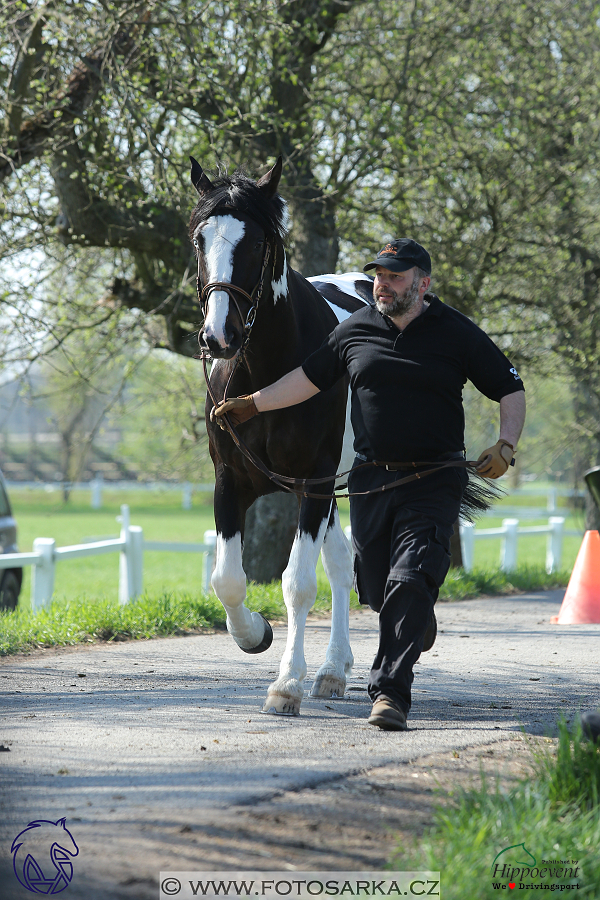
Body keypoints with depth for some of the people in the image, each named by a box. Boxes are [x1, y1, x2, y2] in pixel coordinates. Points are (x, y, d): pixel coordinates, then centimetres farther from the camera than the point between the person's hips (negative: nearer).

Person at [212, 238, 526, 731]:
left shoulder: (456, 333, -3)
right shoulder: (355, 330, 5)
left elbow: (511, 390, 1)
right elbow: (309, 377, 18)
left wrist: (506, 445, -14)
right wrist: (253, 403, 15)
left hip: (433, 482, -4)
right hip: (371, 480, 4)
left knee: (409, 583, -17)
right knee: (379, 591, 11)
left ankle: (390, 691, -16)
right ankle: (419, 618, 45)